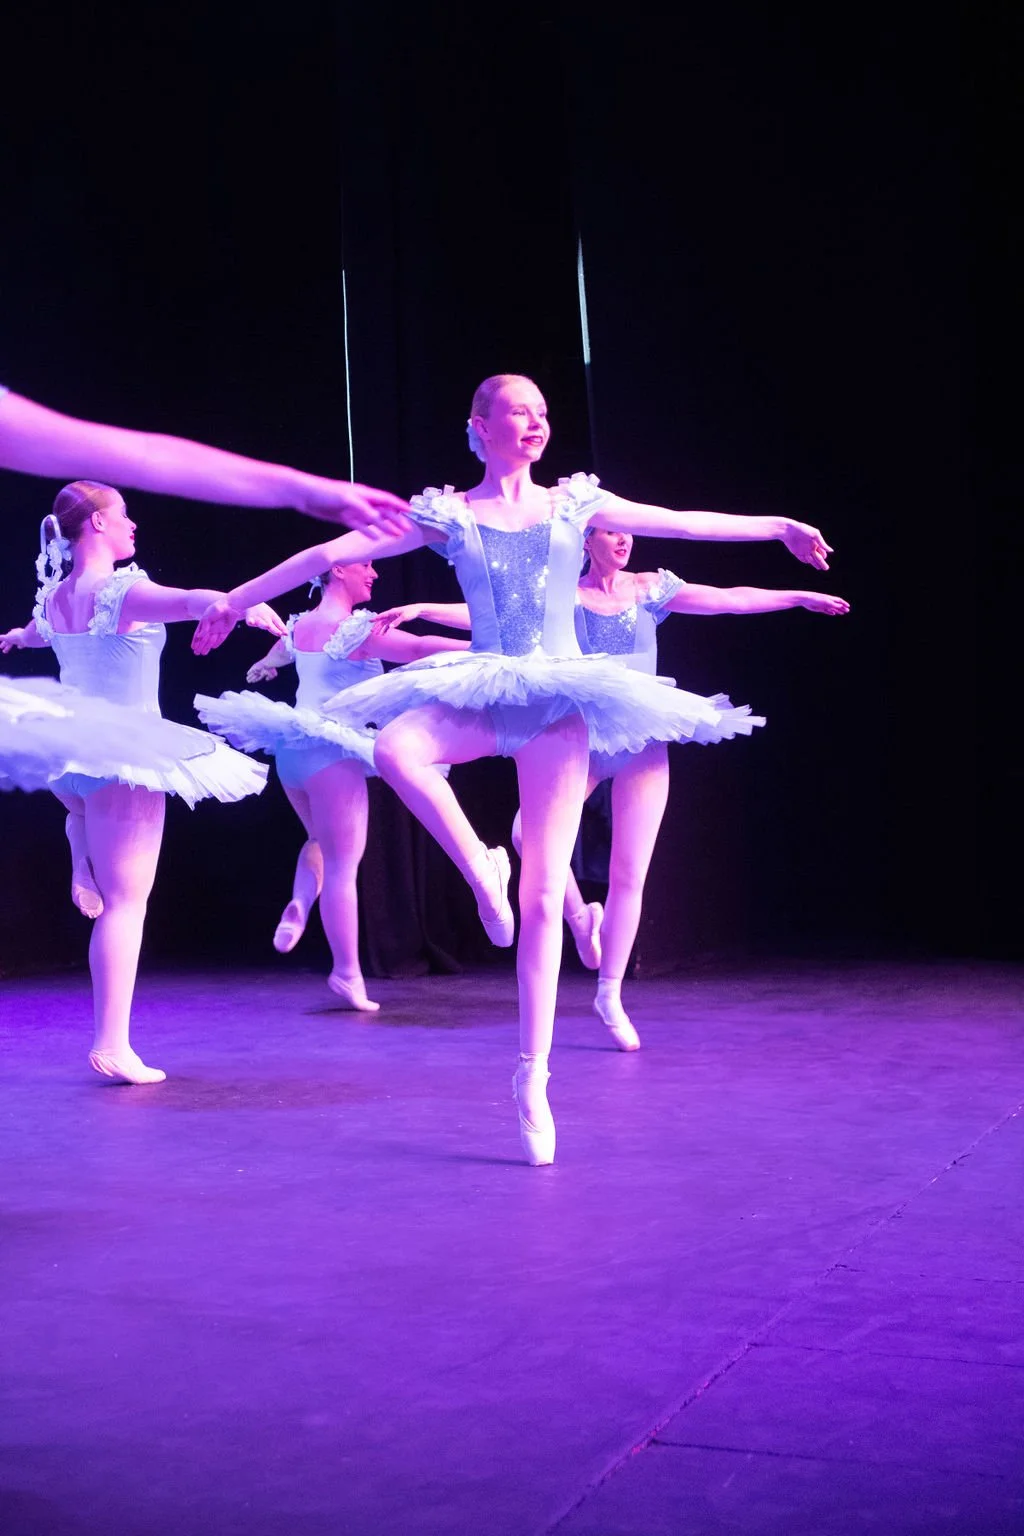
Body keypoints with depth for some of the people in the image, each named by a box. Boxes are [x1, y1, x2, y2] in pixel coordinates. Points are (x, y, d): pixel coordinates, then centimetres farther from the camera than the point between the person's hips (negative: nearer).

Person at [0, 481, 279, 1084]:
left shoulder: (53, 597, 9)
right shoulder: (119, 590, -15)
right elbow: (189, 599, -36)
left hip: (70, 741, 8)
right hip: (126, 752, -8)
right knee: (127, 899, -7)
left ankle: (82, 866, 32)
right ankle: (112, 1046, -11)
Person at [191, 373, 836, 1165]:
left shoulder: (575, 503, 9)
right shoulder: (449, 515, 5)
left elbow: (685, 522, 17)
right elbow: (335, 551, 3)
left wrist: (780, 526, 20)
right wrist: (238, 597, 1)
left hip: (561, 700, 1)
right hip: (483, 694, 0)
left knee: (543, 900, -3)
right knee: (395, 746, -37)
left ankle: (533, 1077, 3)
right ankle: (481, 870, -13)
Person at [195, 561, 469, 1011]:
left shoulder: (300, 626, 12)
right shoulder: (355, 629, -13)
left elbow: (276, 654, 34)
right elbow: (419, 648, -18)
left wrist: (262, 669, 59)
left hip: (291, 750, 8)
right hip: (332, 752, -8)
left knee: (321, 842, 28)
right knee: (342, 864, -4)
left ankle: (298, 905, 3)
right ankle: (347, 974, -2)